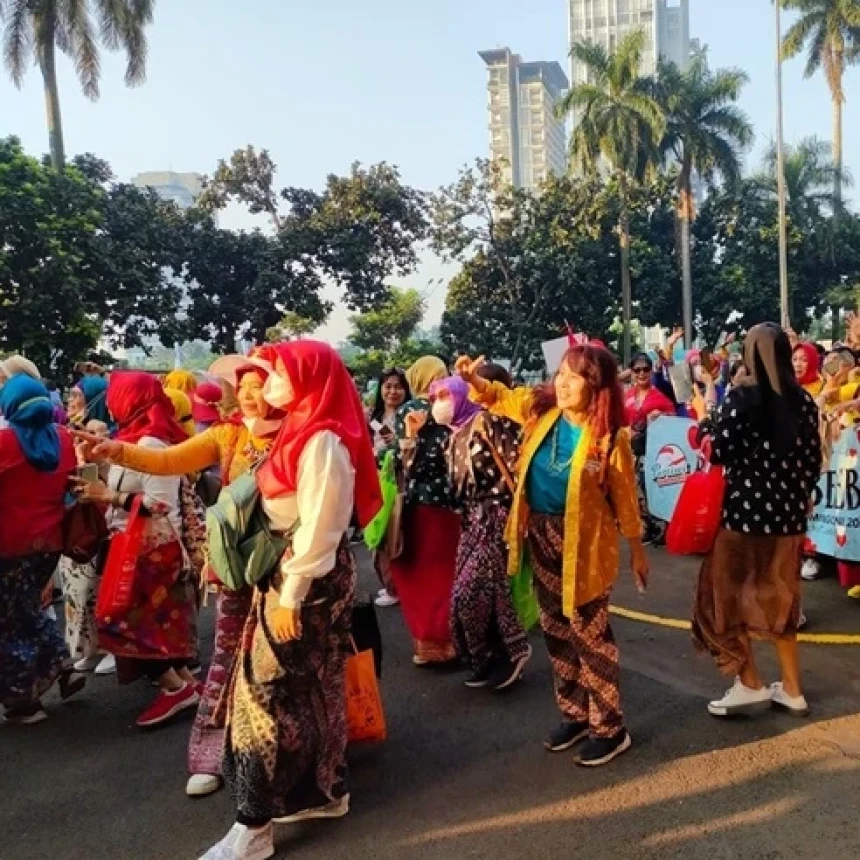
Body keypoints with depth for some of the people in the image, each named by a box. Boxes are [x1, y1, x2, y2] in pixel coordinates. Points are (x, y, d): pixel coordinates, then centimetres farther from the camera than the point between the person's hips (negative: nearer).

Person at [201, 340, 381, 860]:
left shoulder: (322, 442, -19)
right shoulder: (300, 432, 10)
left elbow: (317, 528, -21)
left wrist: (289, 598, -18)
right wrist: (281, 589, 11)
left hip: (308, 579, -9)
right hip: (288, 572, 9)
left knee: (271, 689, -1)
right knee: (309, 685, 17)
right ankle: (326, 790, 32)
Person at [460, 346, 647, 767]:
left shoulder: (609, 436, -16)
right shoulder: (541, 408, -3)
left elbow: (624, 495, -8)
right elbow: (500, 397, 12)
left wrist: (636, 548, 0)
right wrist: (473, 379, -8)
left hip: (584, 542, -6)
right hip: (541, 535, 6)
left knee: (589, 633, 3)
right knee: (556, 630, 16)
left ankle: (610, 729, 20)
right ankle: (575, 715, 34)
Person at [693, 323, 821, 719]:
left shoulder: (742, 395, -12)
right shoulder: (803, 398, 3)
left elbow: (720, 452, -13)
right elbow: (813, 459, 6)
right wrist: (800, 499, 19)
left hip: (747, 508, -6)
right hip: (789, 510, 6)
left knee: (726, 592, 10)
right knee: (778, 596, 19)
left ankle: (751, 685, 13)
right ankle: (791, 689, 26)